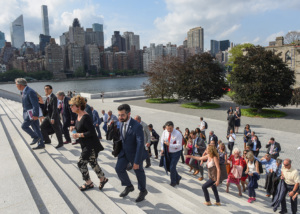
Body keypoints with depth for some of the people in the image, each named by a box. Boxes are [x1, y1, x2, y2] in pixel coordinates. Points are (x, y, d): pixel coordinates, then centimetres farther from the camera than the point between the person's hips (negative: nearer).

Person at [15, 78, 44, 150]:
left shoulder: (30, 91, -18)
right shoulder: (24, 92, 13)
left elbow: (35, 104, -22)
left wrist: (35, 115, -25)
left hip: (32, 113, -10)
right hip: (28, 112, 10)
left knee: (24, 126, -9)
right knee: (36, 128, 10)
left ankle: (35, 137, 4)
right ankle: (41, 144, 14)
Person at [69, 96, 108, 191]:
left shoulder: (85, 117, -25)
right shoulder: (79, 115, 3)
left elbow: (92, 132, -27)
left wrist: (78, 135, -24)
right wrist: (74, 127, 1)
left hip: (91, 146, -9)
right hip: (85, 145, 9)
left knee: (81, 163, 0)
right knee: (93, 163, 19)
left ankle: (89, 183, 20)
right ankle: (103, 179, 36)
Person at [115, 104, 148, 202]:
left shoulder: (137, 126, -30)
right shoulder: (122, 123, -8)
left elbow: (140, 144, -28)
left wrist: (137, 161, -27)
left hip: (135, 153, -6)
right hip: (124, 151, 6)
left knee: (139, 172, 12)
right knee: (119, 168, 2)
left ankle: (143, 191, 37)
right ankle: (129, 186, 28)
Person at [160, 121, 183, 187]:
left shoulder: (178, 134, -21)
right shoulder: (164, 132, -6)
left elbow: (179, 145, -23)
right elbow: (162, 141, 3)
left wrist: (169, 144, -30)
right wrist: (162, 149, -12)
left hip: (176, 153, -5)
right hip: (168, 152, 6)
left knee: (172, 167, -6)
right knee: (168, 166, 11)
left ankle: (173, 182, 17)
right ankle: (177, 177, 35)